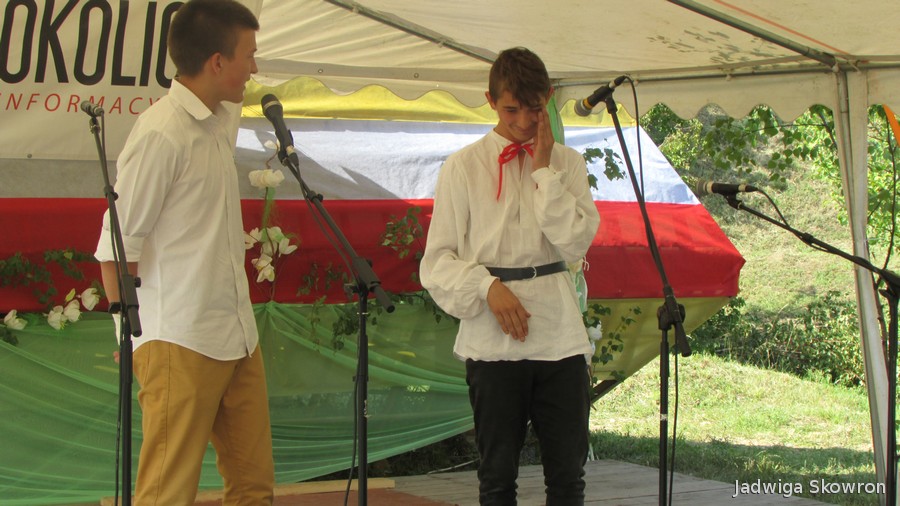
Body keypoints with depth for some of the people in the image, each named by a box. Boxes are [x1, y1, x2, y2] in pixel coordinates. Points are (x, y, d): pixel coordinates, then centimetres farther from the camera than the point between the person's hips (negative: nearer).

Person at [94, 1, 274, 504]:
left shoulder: (223, 120, 12)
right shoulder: (161, 132, -14)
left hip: (238, 337, 9)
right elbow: (117, 246, -13)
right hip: (181, 343, -9)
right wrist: (128, 333, -10)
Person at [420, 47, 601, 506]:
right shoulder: (463, 167, 1)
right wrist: (488, 286, -16)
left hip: (560, 336, 2)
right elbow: (438, 259, 0)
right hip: (491, 342, -2)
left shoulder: (567, 162, 7)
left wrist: (544, 170, -8)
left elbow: (576, 243, -6)